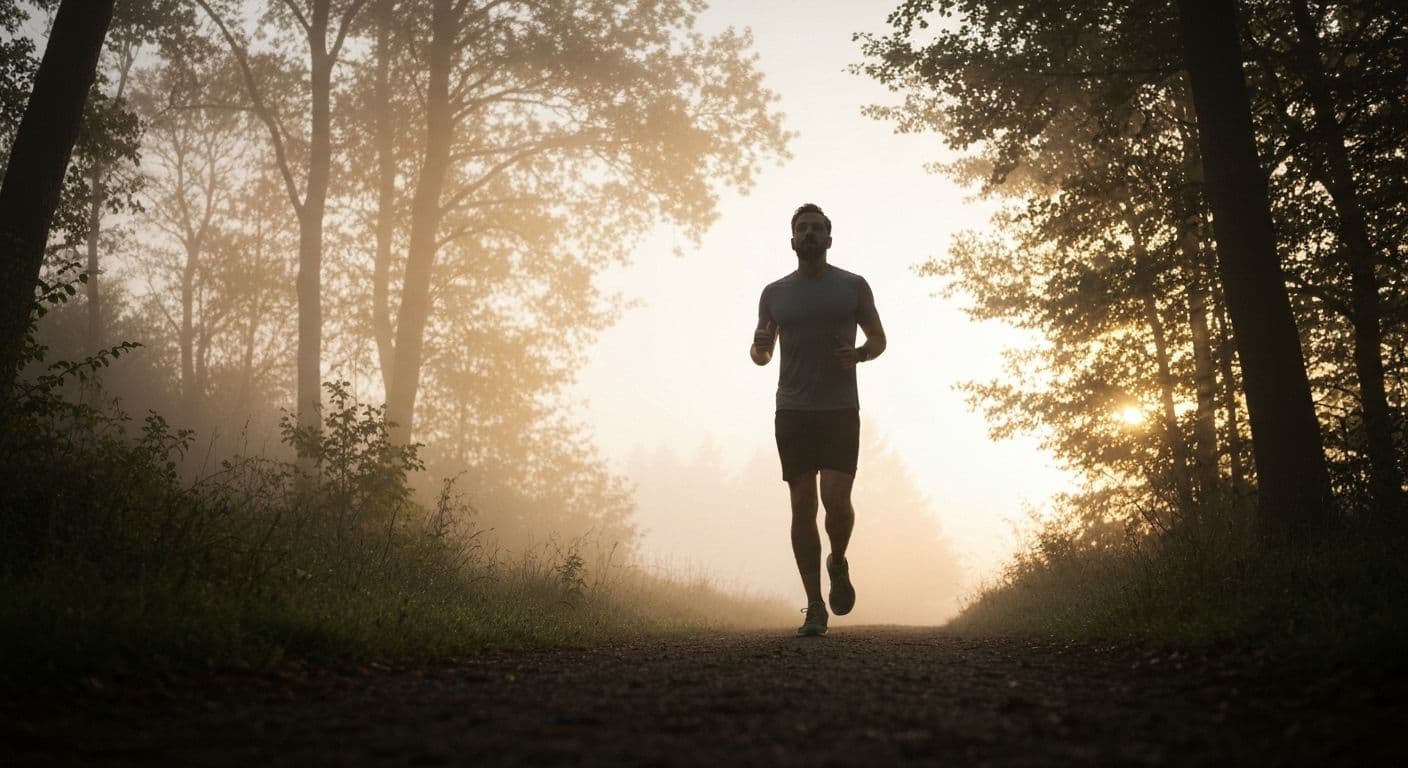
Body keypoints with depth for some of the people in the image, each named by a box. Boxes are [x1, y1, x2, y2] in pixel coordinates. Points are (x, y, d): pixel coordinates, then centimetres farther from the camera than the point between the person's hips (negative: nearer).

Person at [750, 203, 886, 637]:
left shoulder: (853, 286, 6)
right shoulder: (774, 293, 10)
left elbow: (879, 338, 13)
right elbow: (761, 352, 18)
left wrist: (858, 354, -9)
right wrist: (759, 348, -7)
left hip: (840, 410, -1)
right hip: (792, 412, 1)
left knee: (836, 501, -13)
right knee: (802, 506, -2)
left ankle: (838, 564, 20)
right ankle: (815, 608, 4)